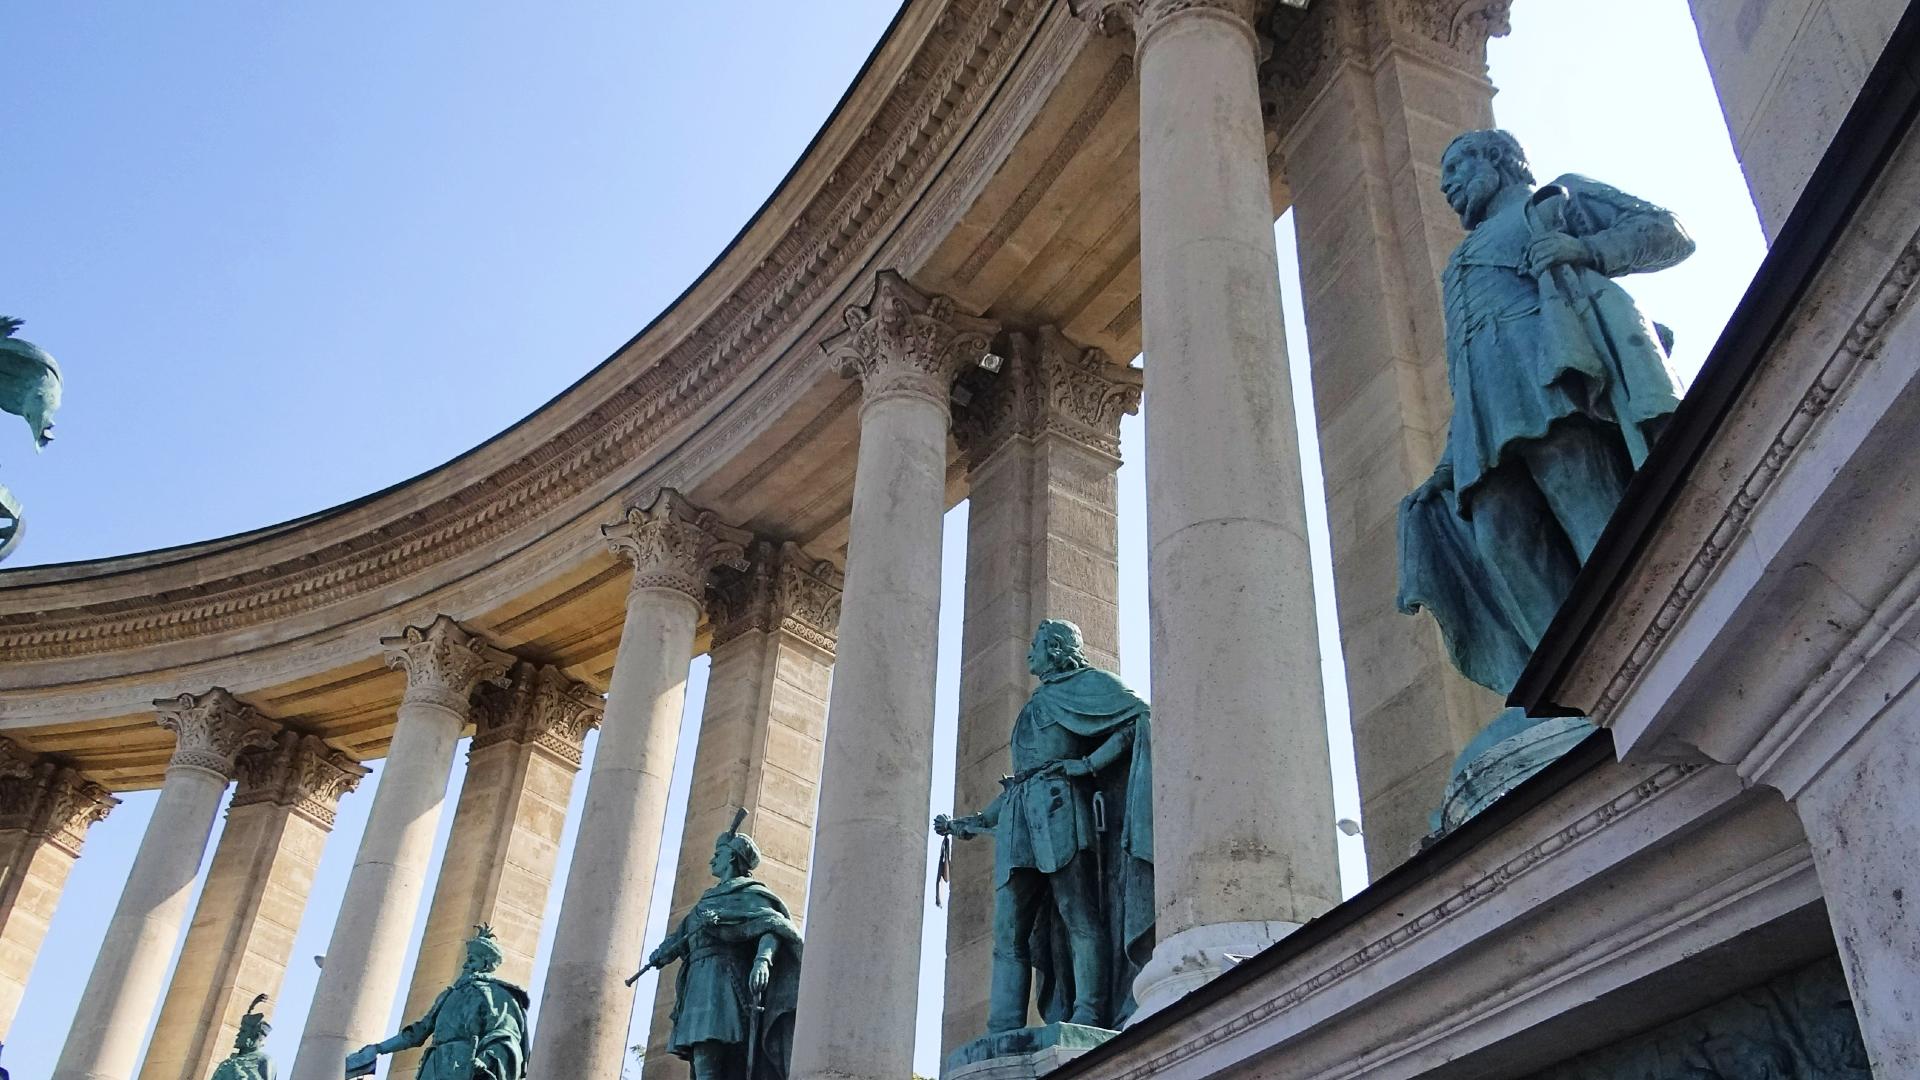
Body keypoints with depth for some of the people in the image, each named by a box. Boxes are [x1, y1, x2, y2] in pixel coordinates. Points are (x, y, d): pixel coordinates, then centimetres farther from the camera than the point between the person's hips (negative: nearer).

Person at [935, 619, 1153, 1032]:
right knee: (1009, 932, -4)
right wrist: (973, 823, 30)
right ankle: (1003, 1038, -9)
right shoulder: (1034, 706, 32)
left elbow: (1139, 717, -4)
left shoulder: (1088, 683, 11)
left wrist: (1089, 763, -11)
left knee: (1080, 919, -13)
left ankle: (1085, 1024, -19)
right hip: (1018, 818, 7)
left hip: (1058, 807, -7)